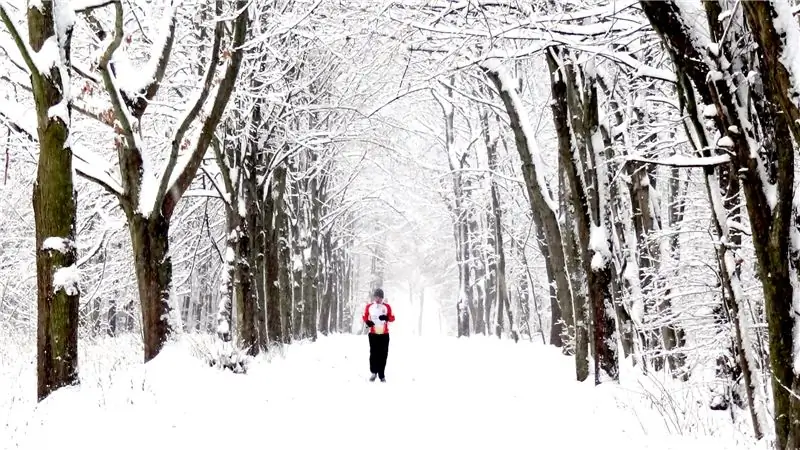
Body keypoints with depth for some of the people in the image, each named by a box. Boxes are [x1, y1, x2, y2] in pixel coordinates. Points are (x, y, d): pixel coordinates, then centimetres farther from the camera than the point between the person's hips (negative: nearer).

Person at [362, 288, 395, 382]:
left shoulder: (387, 306, 2)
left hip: (384, 334, 0)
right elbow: (365, 317, 12)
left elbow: (392, 318, 0)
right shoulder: (369, 306, 4)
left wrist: (387, 317, -22)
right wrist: (367, 322, -10)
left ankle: (381, 375, 7)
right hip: (373, 334, 0)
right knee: (374, 353, 0)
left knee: (383, 354, 1)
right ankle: (374, 372, 14)